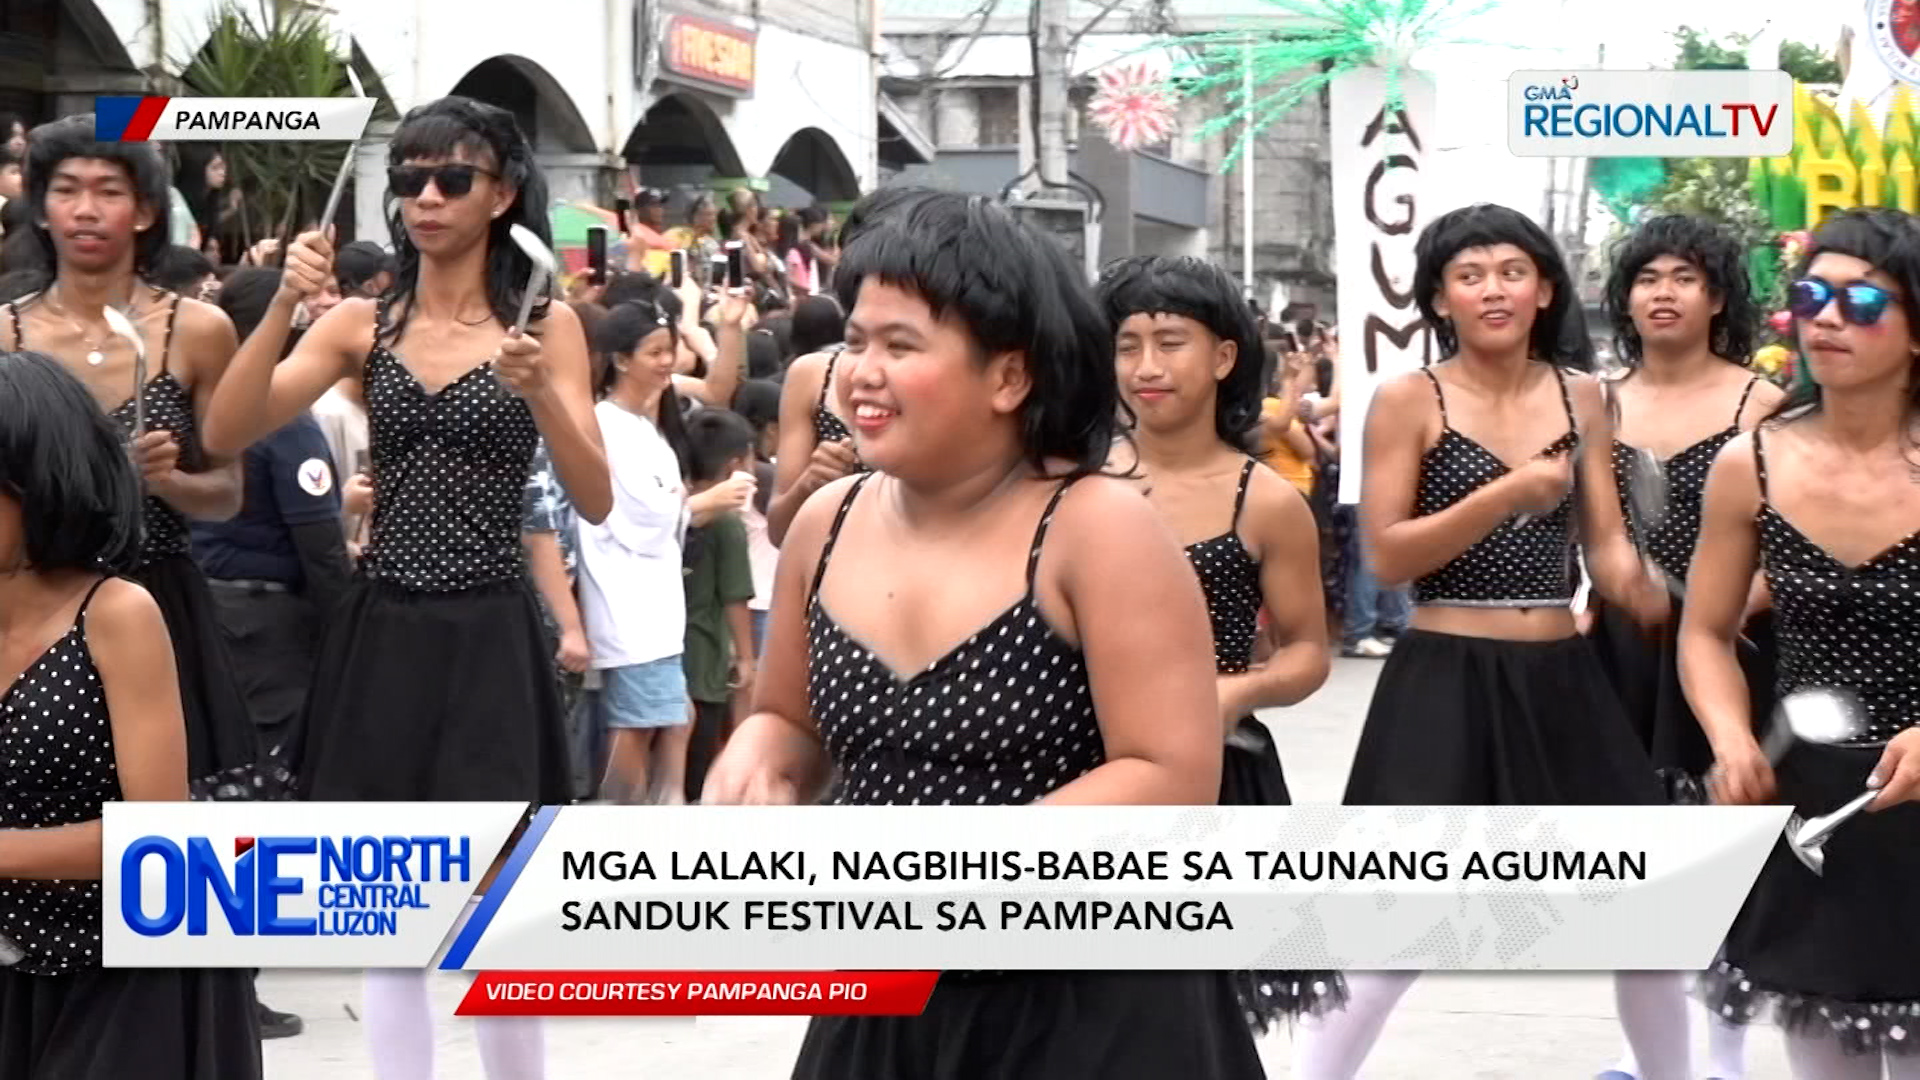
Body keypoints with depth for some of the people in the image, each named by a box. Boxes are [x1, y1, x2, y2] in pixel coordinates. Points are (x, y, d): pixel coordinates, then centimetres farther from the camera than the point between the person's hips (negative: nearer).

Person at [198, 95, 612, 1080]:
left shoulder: (545, 324, 0)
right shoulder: (362, 324, 6)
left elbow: (596, 503, -8)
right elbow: (224, 435, -6)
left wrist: (538, 391, -24)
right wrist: (283, 305, -17)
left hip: (487, 640, -3)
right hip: (379, 637, 3)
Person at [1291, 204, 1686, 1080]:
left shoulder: (1580, 397, 7)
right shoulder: (1409, 400, -5)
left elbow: (1605, 545, 6)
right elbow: (1387, 556, -11)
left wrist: (1639, 591, -18)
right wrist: (1505, 495, -21)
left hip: (1562, 680, 5)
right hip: (1443, 684, -5)